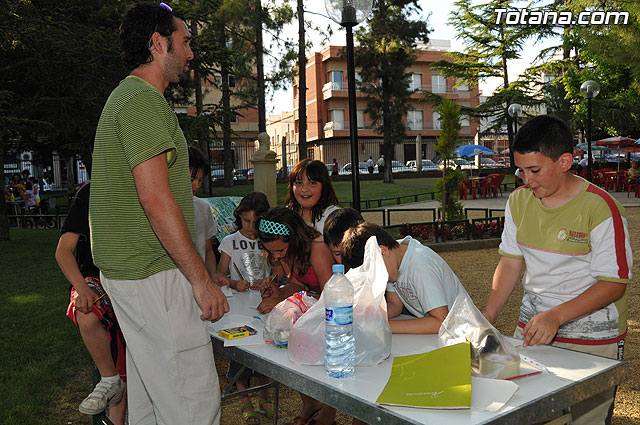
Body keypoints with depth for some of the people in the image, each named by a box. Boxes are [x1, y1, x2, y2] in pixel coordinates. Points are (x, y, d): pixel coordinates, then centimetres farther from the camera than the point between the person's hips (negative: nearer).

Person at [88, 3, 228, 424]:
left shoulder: (126, 96, 20)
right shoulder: (144, 99, -14)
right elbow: (155, 197, -23)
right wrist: (202, 279, -18)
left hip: (129, 270, 11)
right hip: (153, 275, -11)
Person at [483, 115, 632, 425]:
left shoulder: (600, 207, -15)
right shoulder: (518, 201, 2)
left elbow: (614, 283, -14)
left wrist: (557, 316, -27)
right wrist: (486, 318, -3)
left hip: (590, 340, -4)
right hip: (531, 329, 5)